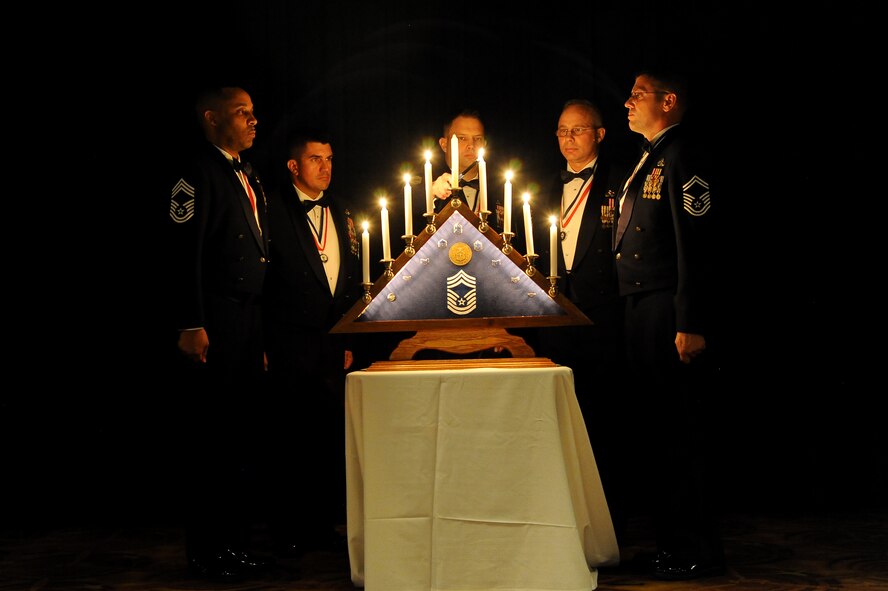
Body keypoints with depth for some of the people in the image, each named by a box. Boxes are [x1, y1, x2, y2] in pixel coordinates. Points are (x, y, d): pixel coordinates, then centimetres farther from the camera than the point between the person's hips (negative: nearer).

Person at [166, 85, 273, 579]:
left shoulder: (248, 177, 19)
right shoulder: (199, 173, -6)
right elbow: (185, 254, -14)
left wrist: (263, 331, 15)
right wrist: (190, 327, -20)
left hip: (250, 322, 8)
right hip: (216, 325, -8)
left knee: (244, 440, 11)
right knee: (213, 441, -2)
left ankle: (235, 542, 21)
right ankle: (207, 551, 9)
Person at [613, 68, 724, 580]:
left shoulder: (683, 154, -9)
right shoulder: (648, 160, 21)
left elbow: (695, 243, -17)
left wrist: (690, 324, -22)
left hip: (670, 312, -10)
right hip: (642, 308, 10)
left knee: (680, 431, -5)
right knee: (657, 428, 12)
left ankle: (699, 551, 4)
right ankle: (675, 543, 21)